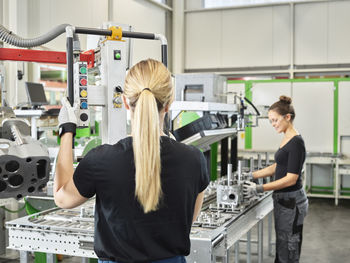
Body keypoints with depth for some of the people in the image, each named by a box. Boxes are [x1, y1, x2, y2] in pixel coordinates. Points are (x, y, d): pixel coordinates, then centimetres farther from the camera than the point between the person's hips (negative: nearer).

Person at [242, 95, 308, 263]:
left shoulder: (296, 142, -19)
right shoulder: (286, 139, 11)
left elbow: (291, 178, -23)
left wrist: (259, 189, -24)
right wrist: (251, 175, 12)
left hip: (291, 202, -9)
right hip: (283, 200, 9)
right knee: (281, 246, 17)